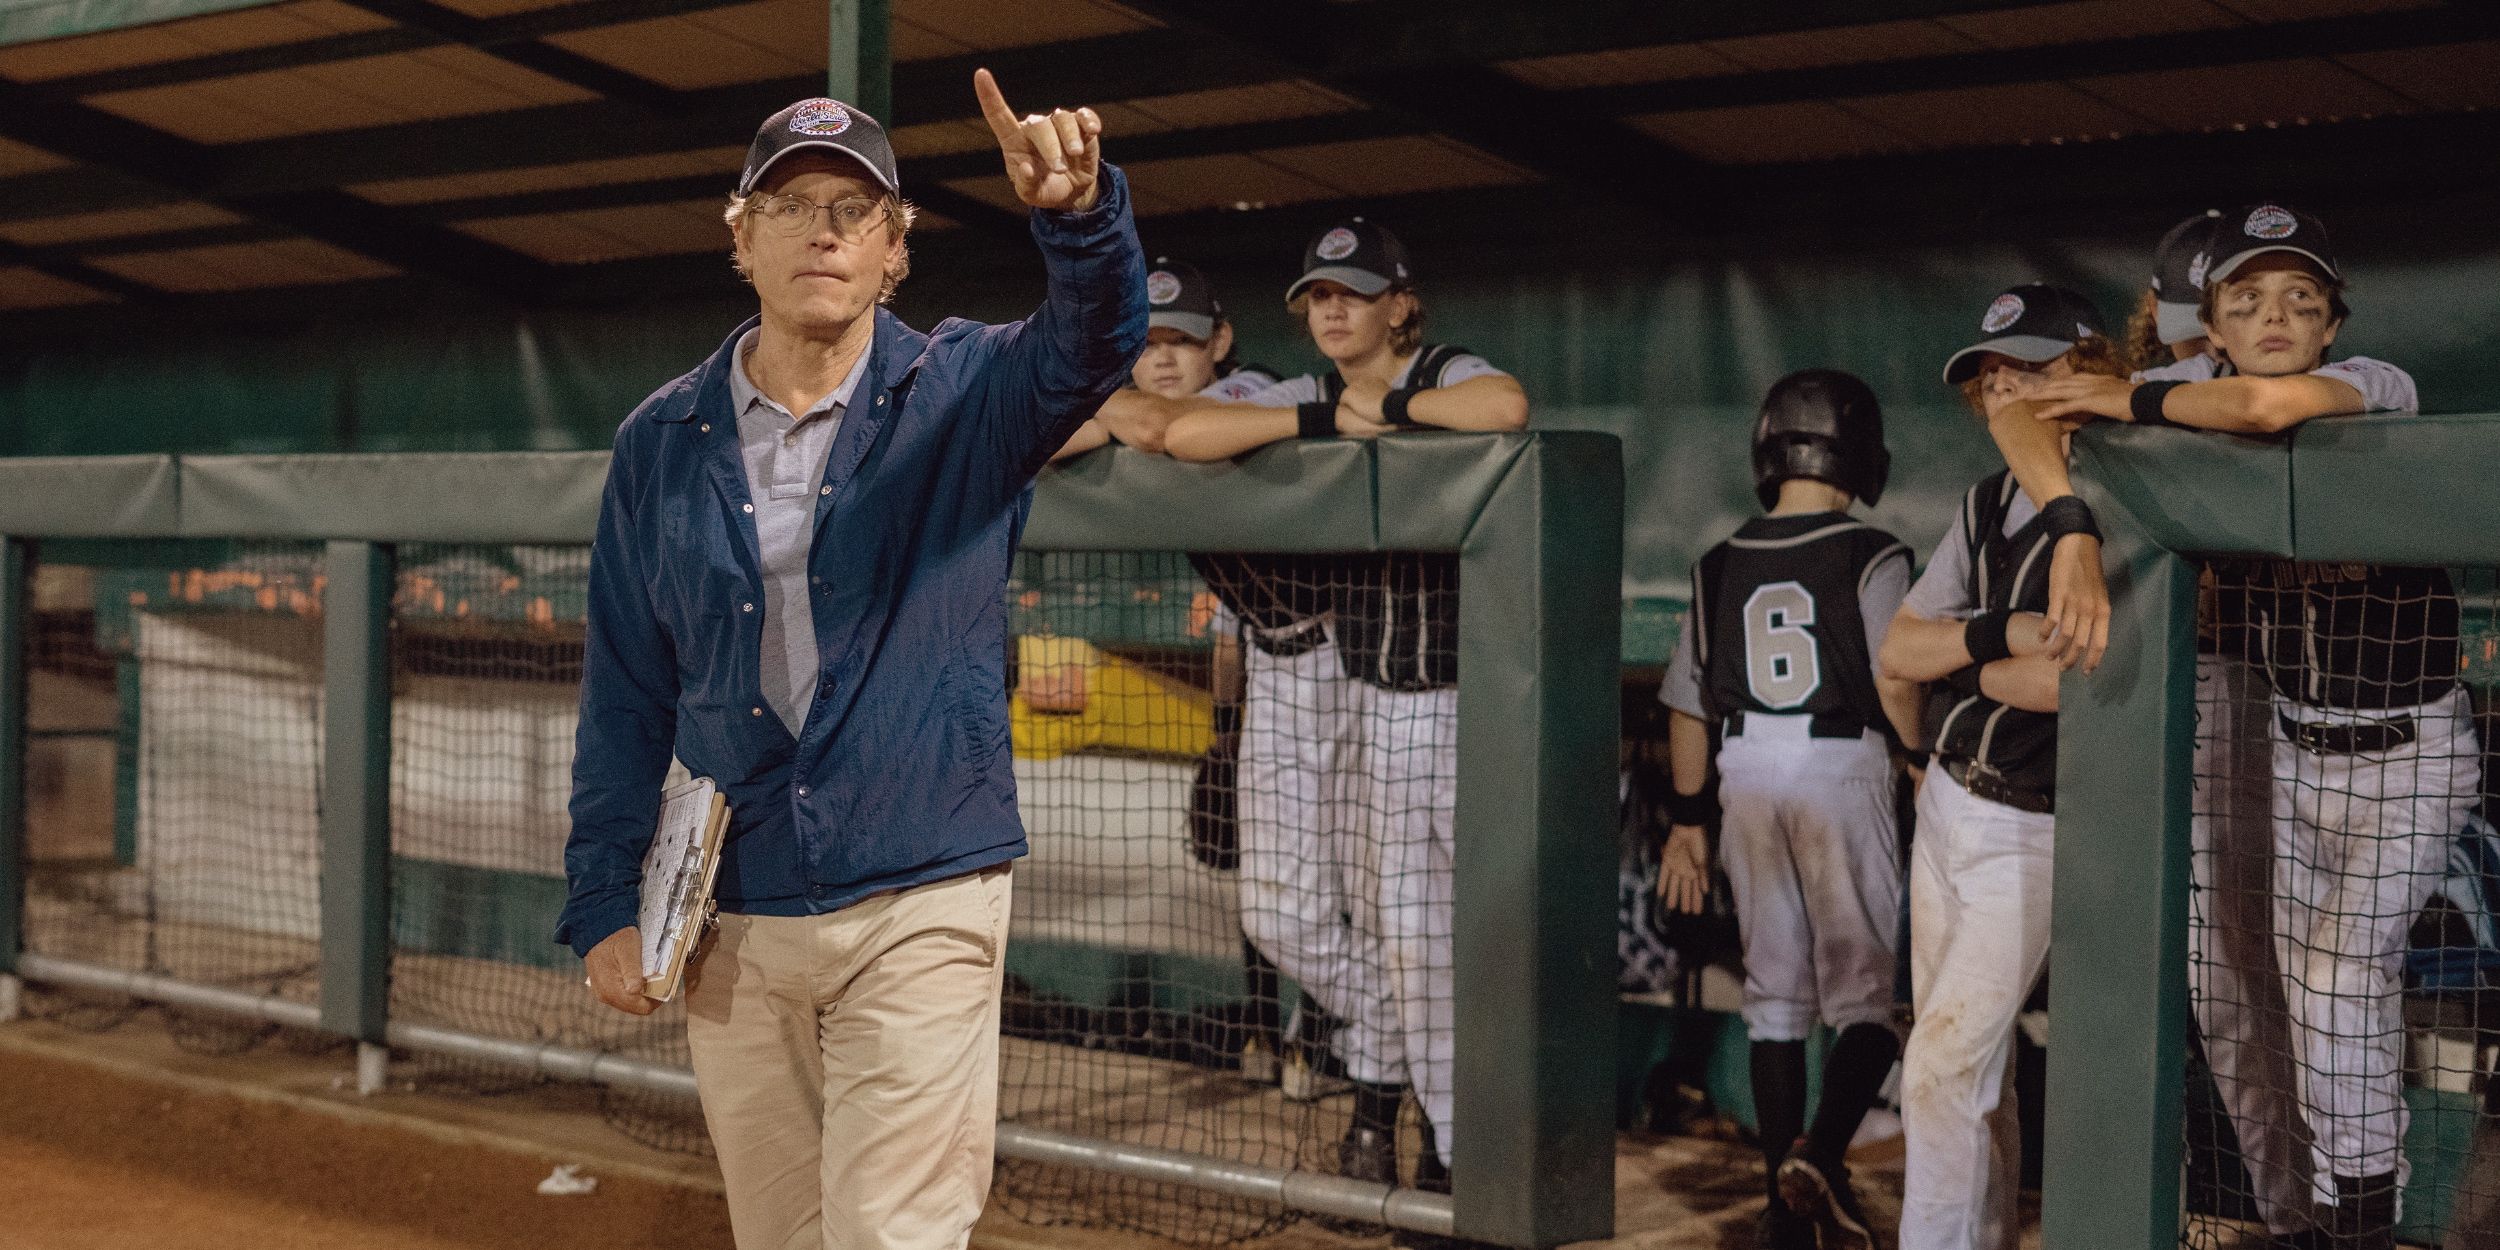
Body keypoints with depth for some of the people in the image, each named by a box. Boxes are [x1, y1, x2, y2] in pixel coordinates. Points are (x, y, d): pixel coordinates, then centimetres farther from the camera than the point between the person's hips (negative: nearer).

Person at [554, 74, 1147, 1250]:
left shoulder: (965, 396, 0)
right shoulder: (661, 443, 6)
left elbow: (1094, 337, -22)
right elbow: (624, 698, 8)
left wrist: (1080, 209, -43)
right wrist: (605, 902, 4)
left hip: (920, 904, -3)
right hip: (729, 923, 3)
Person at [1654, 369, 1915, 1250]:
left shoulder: (1721, 565, 7)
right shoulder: (1870, 559, -7)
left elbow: (1688, 705, 10)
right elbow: (1897, 687, -12)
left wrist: (1687, 823, 16)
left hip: (1747, 781, 5)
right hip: (1842, 778, -4)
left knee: (1774, 996, 11)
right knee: (1869, 993, 3)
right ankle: (1820, 1153, -20)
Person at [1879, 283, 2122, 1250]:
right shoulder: (1985, 505, 9)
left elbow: (2074, 676, -28)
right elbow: (1896, 650, 2)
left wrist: (1956, 659, -12)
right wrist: (2006, 634, -17)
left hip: (2037, 833, -8)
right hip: (1947, 804, 8)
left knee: (1942, 1070, -8)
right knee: (1969, 1064, 16)